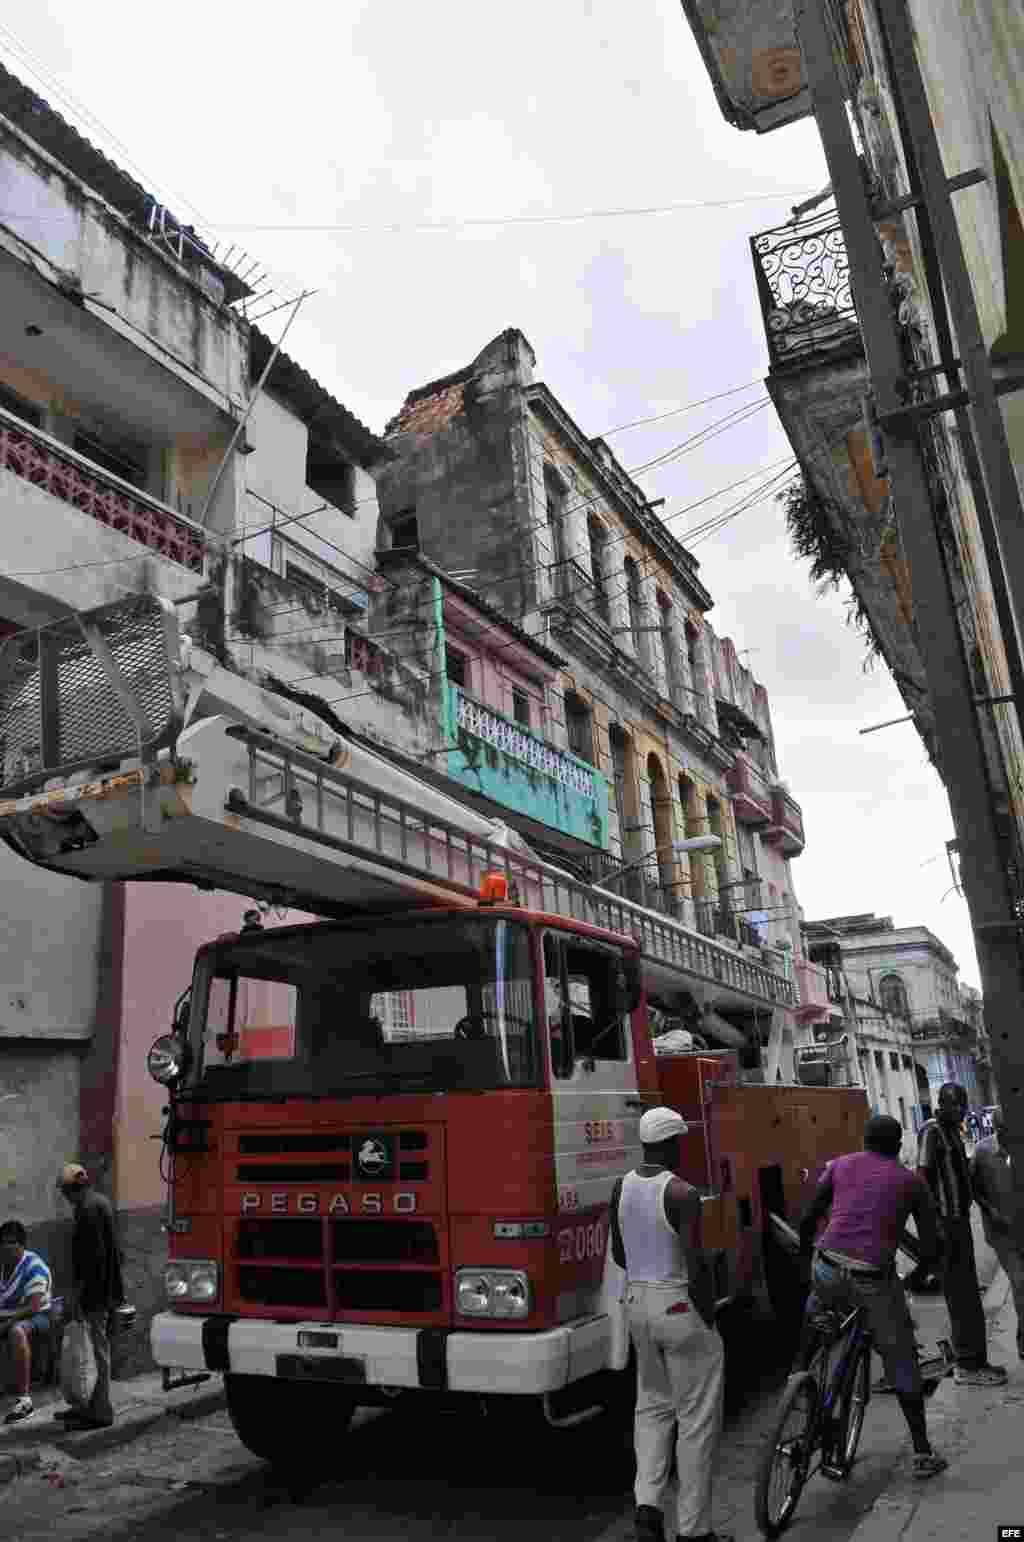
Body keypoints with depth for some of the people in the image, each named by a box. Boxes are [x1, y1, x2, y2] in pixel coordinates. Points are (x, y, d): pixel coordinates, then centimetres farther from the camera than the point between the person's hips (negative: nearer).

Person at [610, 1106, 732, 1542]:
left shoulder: (621, 1188, 1)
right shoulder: (682, 1194, -21)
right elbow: (696, 1265, -23)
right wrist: (708, 1316, -10)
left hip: (637, 1302, 7)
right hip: (680, 1307, -7)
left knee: (652, 1406, 22)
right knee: (696, 1420, 7)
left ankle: (647, 1503, 13)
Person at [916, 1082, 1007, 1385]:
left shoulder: (953, 1130, 14)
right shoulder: (931, 1131, -16)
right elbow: (923, 1178, -21)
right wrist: (936, 1224, -24)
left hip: (960, 1219, 10)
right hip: (945, 1222, -10)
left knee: (969, 1294, 15)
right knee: (961, 1296, -5)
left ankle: (974, 1360, 23)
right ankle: (968, 1366, 2)